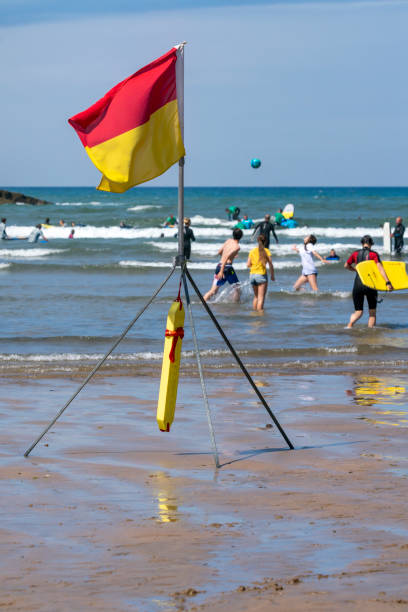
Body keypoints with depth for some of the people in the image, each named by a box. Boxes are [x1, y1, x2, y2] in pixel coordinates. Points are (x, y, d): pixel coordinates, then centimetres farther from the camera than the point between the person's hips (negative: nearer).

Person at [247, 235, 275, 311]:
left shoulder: (252, 251, 5)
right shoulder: (266, 251, -5)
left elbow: (248, 265, 4)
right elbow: (270, 265, -6)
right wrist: (272, 275, 6)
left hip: (252, 275, 5)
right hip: (261, 275, -5)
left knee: (256, 296, 21)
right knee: (261, 297, -3)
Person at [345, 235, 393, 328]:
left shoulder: (356, 253, 8)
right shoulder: (374, 254, -1)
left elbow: (346, 266, 16)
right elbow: (380, 268, -11)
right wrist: (388, 283, -16)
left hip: (358, 284, 2)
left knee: (358, 311, 8)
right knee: (372, 311, 13)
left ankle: (350, 323, -21)